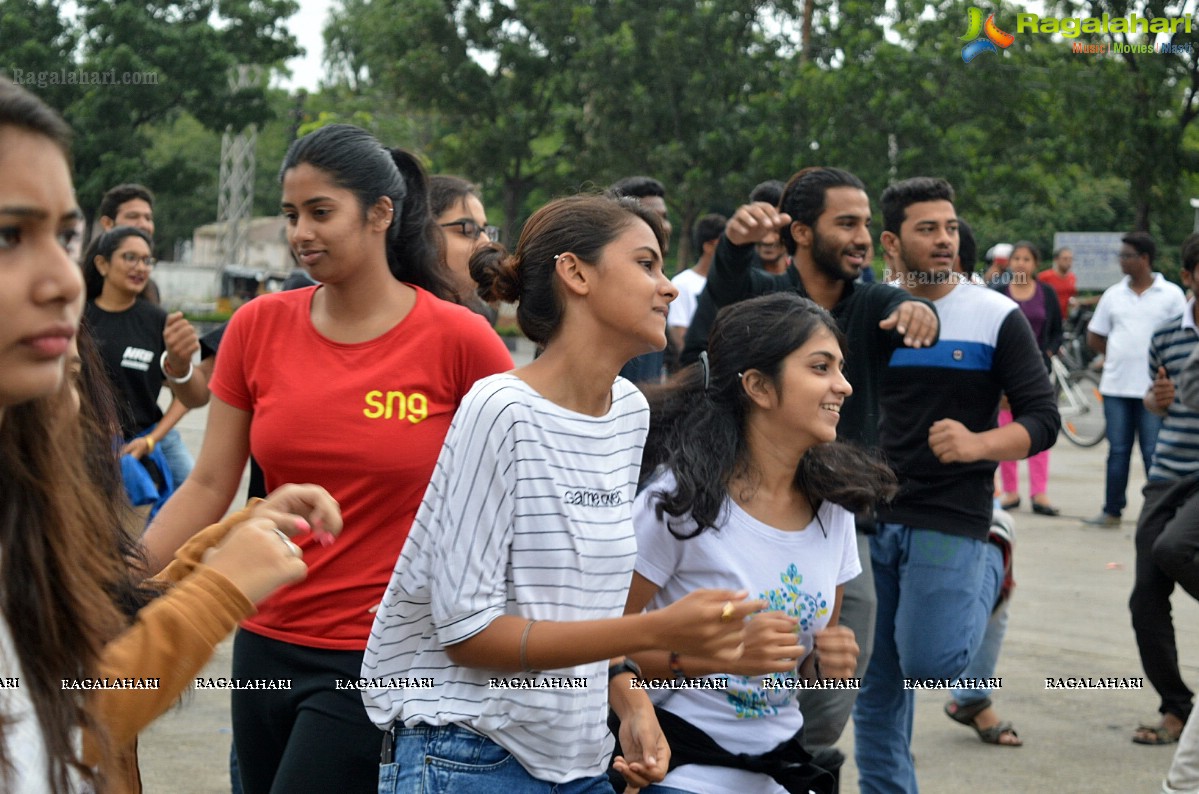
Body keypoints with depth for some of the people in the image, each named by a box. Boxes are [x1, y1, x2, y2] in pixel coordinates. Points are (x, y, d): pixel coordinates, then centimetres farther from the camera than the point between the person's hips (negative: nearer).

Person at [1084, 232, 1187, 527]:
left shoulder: (1171, 294, 0)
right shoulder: (1113, 294, 8)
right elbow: (1094, 338, 16)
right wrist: (1118, 356, 6)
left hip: (1154, 389, -3)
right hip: (1116, 386, 3)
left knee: (1154, 453, -2)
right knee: (1118, 451, 9)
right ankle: (1112, 511, 16)